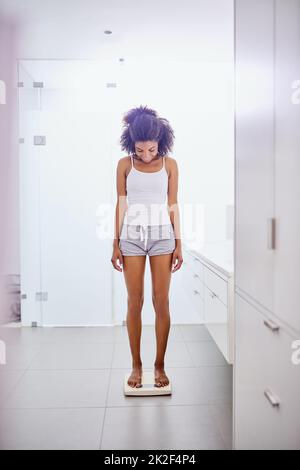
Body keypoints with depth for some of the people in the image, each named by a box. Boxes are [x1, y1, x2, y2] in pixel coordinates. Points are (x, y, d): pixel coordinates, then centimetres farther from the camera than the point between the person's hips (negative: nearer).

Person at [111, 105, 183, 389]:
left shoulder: (170, 164, 3)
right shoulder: (124, 164, 3)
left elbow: (173, 205, 4)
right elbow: (121, 204, 3)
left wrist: (178, 242, 1)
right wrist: (116, 243, 0)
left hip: (162, 234, 0)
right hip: (132, 235, 0)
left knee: (161, 302, 0)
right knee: (134, 302, 2)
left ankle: (159, 365, 14)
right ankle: (136, 365, 15)